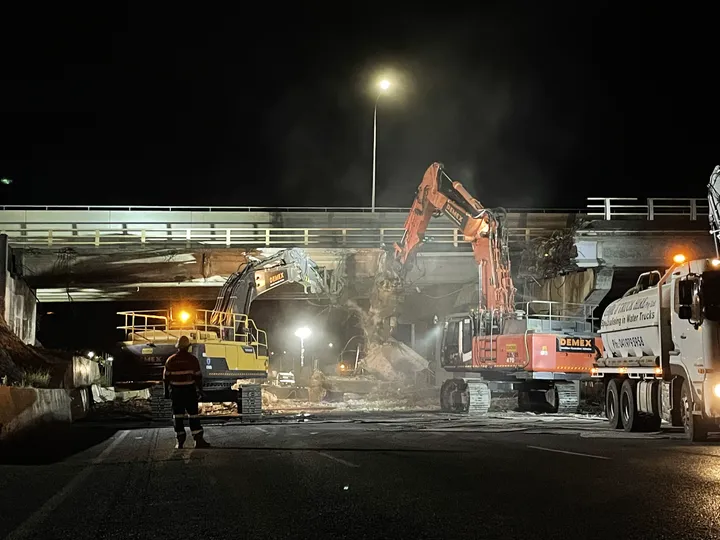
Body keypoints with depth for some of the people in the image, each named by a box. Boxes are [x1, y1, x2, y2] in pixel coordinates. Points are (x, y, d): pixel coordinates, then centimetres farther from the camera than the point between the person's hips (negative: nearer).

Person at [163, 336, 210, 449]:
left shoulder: (171, 360, 2)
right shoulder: (193, 359, -4)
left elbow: (166, 378, 4)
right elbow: (198, 376, -4)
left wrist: (166, 392, 12)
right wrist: (200, 389, 6)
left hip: (176, 391, 2)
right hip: (190, 391, -2)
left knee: (178, 416, 7)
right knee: (193, 416, 1)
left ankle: (180, 441, 7)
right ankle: (198, 440, -4)